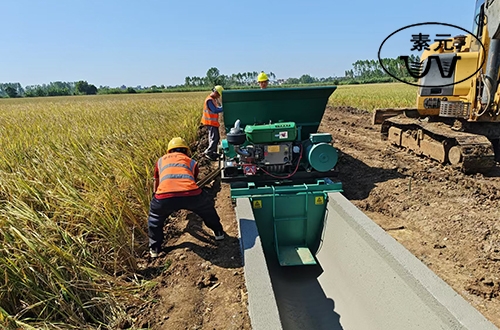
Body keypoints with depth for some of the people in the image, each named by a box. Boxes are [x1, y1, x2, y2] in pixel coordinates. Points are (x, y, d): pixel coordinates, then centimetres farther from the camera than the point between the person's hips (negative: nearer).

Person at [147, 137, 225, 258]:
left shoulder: (161, 160, 33)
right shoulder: (191, 161, 30)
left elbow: (156, 185, 45)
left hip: (165, 197, 0)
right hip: (191, 194, 0)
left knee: (155, 217, 35)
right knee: (208, 208, 34)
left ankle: (154, 249, 36)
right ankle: (219, 233, 47)